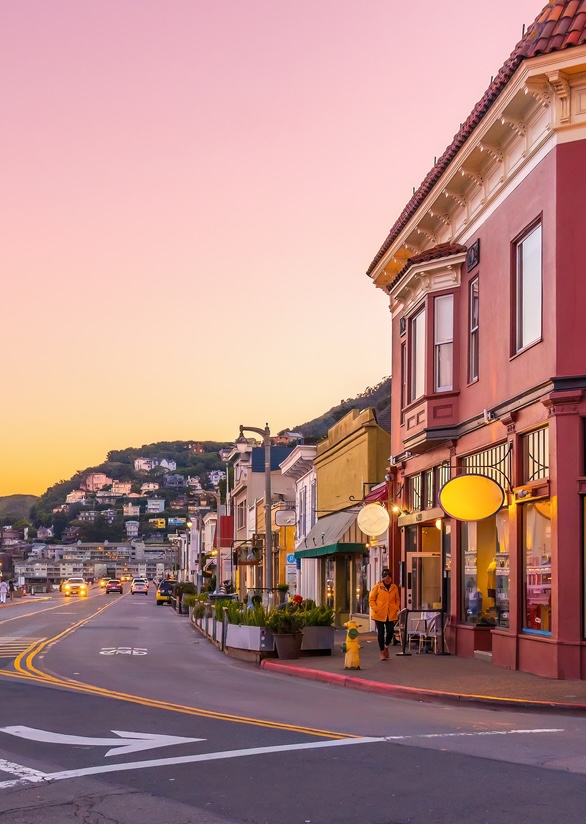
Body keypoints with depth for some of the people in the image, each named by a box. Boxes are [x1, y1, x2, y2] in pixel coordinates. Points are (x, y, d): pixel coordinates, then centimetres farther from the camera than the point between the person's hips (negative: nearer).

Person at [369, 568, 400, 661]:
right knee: (381, 632, 1)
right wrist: (376, 609, -12)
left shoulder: (394, 587, 6)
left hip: (391, 614, 3)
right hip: (379, 614, -3)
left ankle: (386, 647, 28)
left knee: (390, 632, -1)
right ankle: (382, 652, 11)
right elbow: (371, 599, -2)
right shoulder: (377, 587, -4)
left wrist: (396, 608, 1)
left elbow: (397, 600, 17)